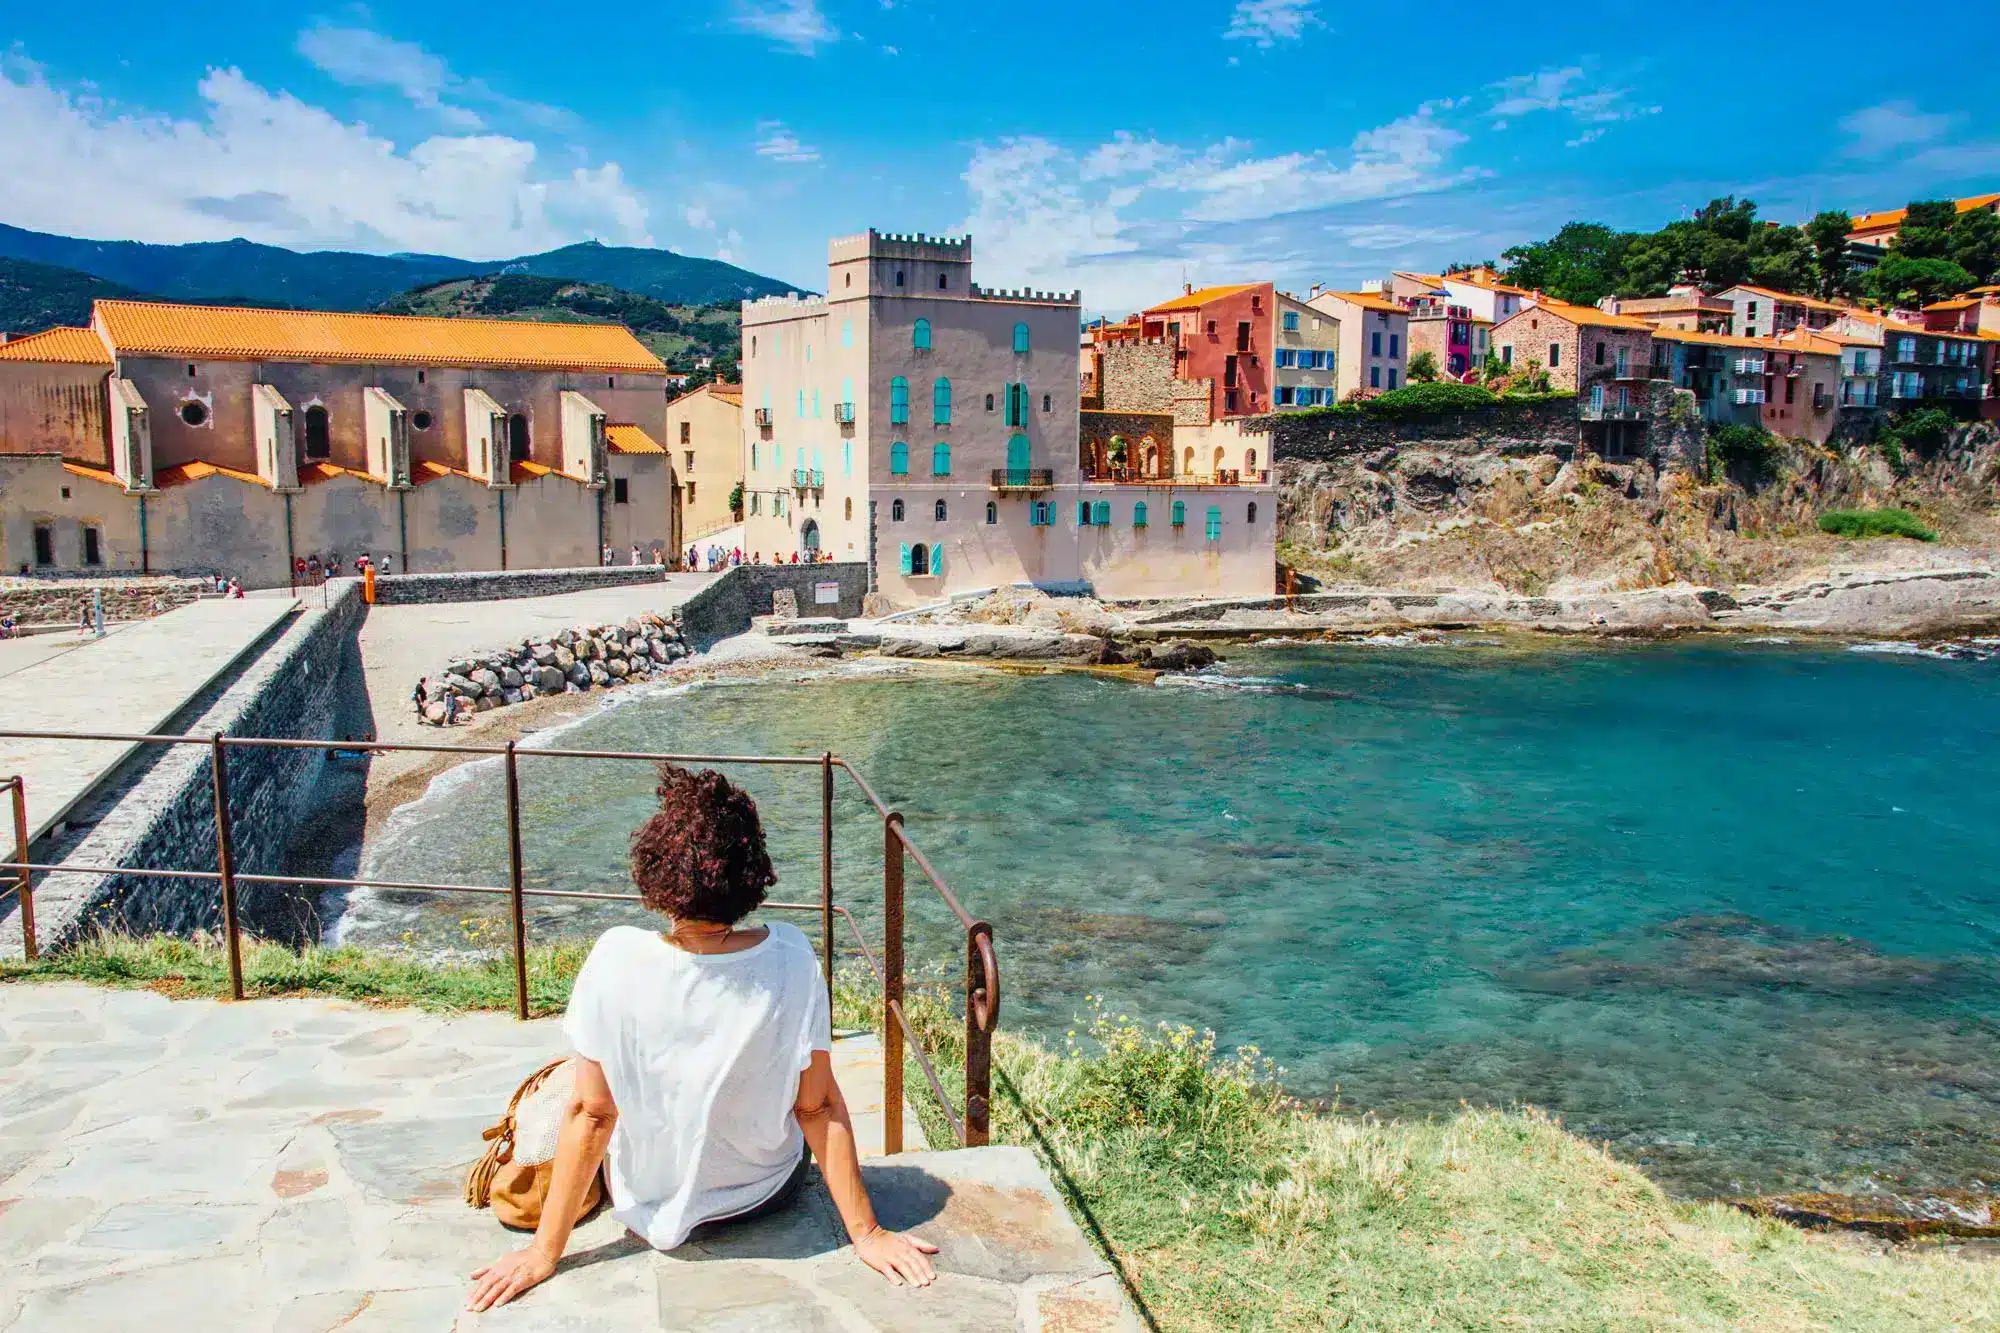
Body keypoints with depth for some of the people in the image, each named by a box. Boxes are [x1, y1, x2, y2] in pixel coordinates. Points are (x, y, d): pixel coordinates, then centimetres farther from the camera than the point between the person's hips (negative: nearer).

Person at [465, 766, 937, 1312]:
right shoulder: (790, 957, -25)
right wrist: (866, 1233, -7)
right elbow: (818, 1106, -18)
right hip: (769, 1194, 1)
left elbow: (591, 1114, -20)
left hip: (651, 1210, 0)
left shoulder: (617, 959, -27)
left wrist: (545, 1251, -7)